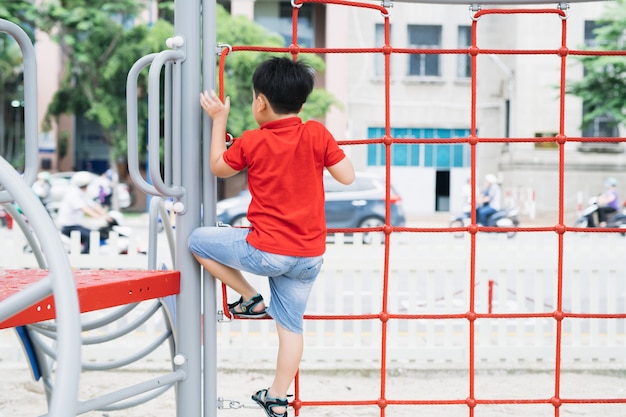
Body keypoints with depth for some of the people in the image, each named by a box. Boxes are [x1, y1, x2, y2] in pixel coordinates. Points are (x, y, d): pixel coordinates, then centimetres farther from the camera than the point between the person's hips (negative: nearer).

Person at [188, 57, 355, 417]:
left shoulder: (252, 142, -8)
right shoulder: (317, 134, -6)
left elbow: (218, 167, 11)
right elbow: (347, 176, 0)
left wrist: (219, 120, 17)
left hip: (266, 251, -4)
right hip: (310, 257, 4)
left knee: (199, 241, 14)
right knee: (291, 323, 15)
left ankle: (250, 299, 17)